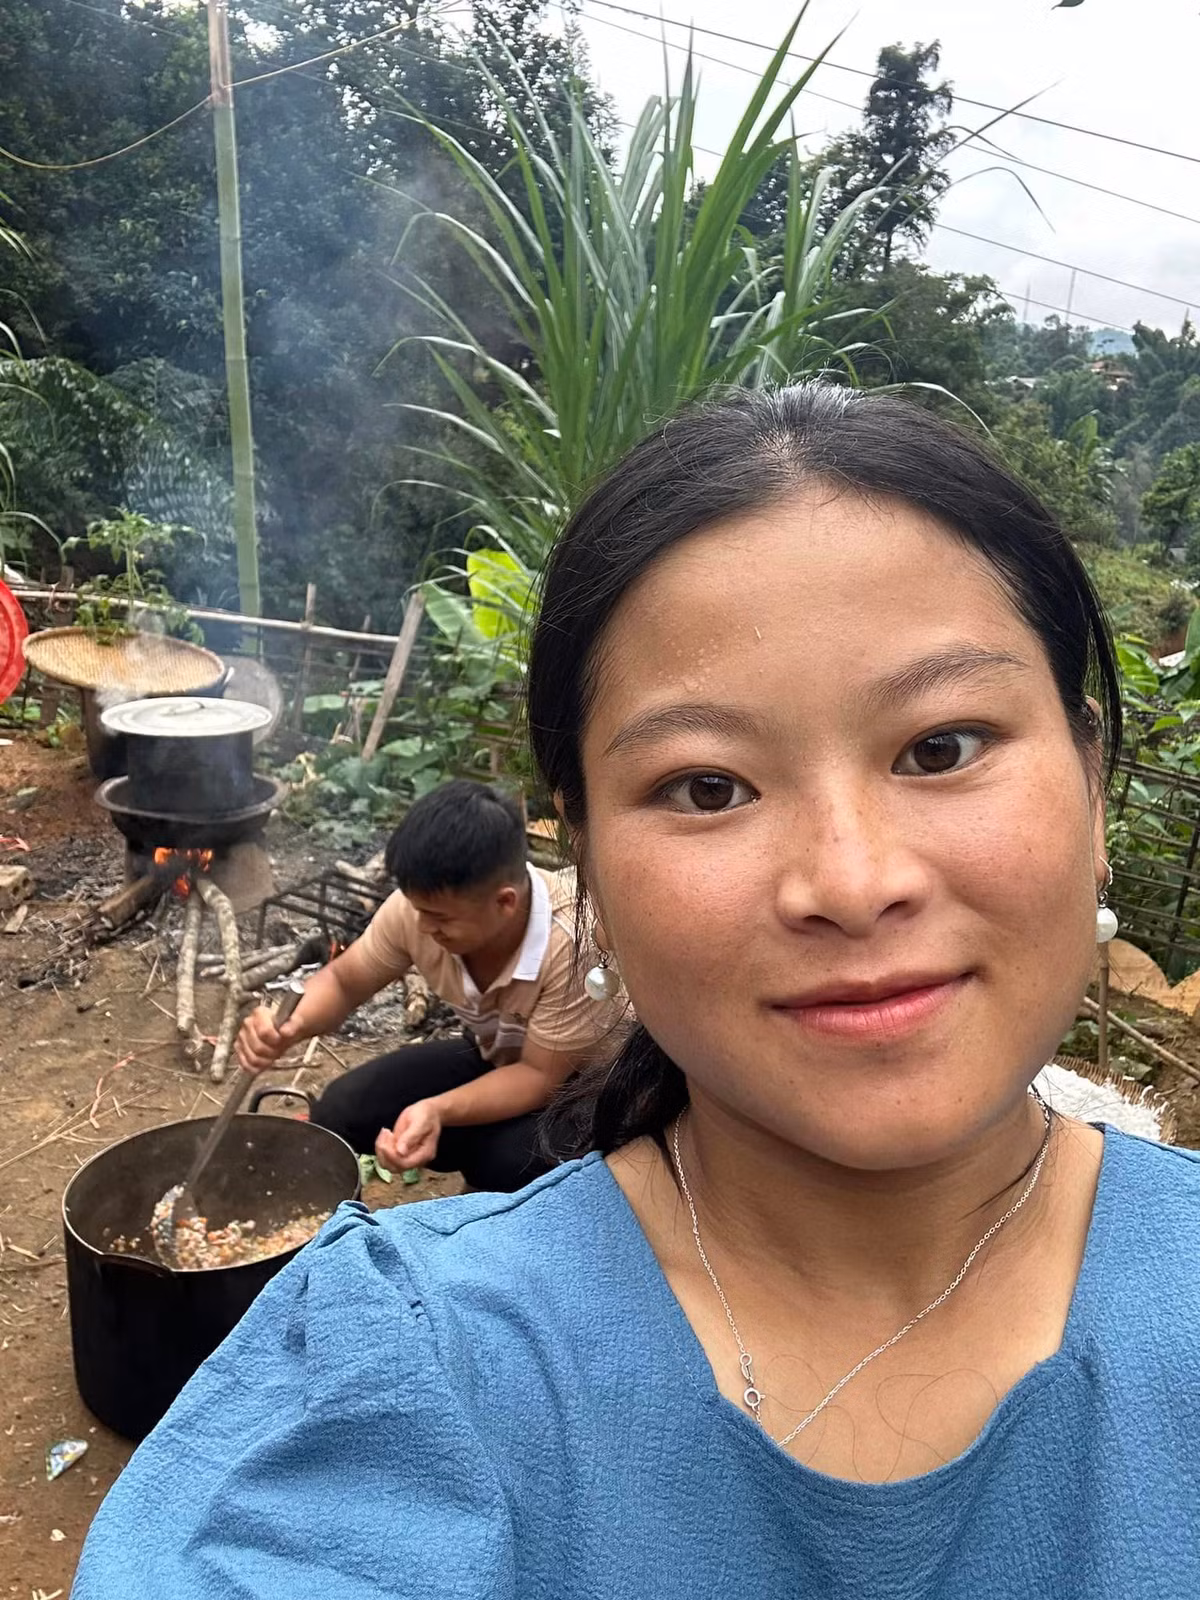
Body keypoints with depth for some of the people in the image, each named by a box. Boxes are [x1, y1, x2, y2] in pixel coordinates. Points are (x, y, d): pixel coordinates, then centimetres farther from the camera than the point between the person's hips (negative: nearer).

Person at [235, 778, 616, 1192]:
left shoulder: (576, 942, -38)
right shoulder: (421, 904, -23)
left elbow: (542, 1076, -27)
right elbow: (343, 981, -7)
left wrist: (438, 1111, -43)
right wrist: (290, 1025, -29)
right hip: (493, 1059, 5)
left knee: (513, 1159, -35)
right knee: (341, 1114, -11)